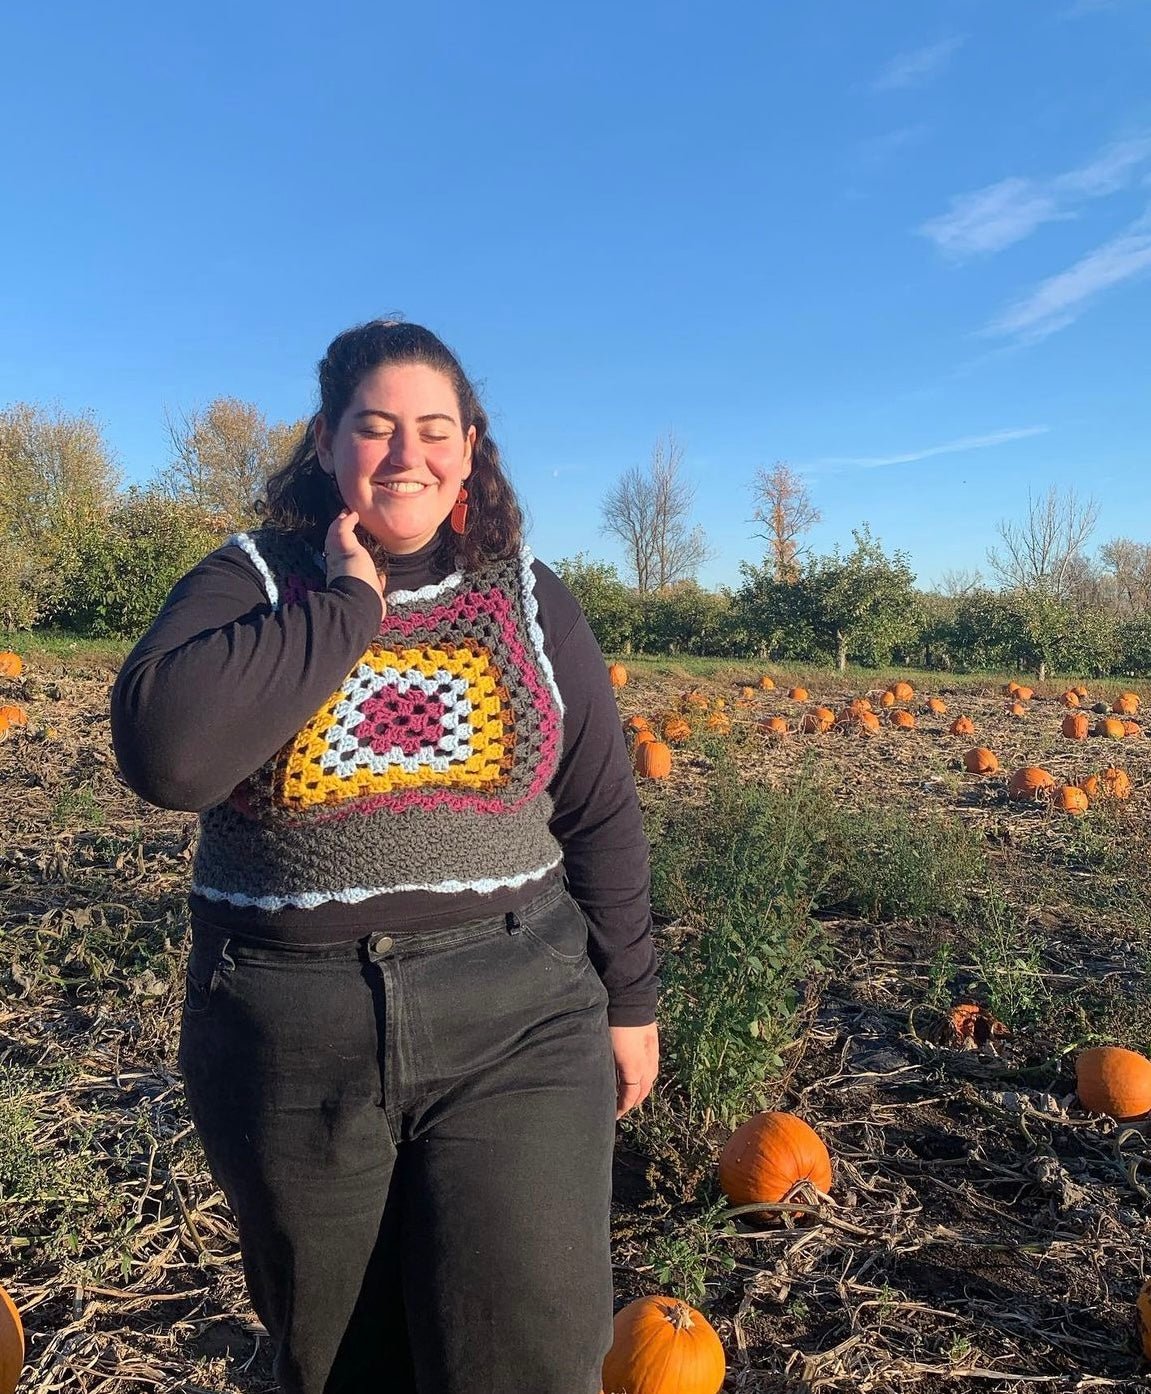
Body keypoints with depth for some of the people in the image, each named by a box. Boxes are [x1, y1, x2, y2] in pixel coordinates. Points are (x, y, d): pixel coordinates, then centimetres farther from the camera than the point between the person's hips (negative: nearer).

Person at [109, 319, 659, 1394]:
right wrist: (347, 606, -18)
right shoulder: (247, 583, -2)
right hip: (288, 1044, 1)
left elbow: (599, 818, 7)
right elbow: (165, 753, -23)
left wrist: (628, 999, 8)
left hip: (513, 1026, 0)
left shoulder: (531, 600, 3)